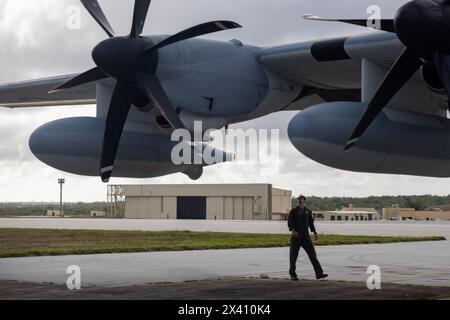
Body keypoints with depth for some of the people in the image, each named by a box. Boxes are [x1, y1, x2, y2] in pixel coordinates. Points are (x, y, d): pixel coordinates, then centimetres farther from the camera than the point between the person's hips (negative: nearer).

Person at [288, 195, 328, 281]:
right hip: (296, 236, -3)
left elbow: (311, 223, 20)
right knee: (294, 255, 2)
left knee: (312, 254, -7)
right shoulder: (293, 211, 0)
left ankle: (319, 274, -12)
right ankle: (293, 275, 15)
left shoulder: (308, 211, 11)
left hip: (306, 236, 3)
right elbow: (290, 223, -11)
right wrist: (293, 231, -30)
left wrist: (315, 233, 10)